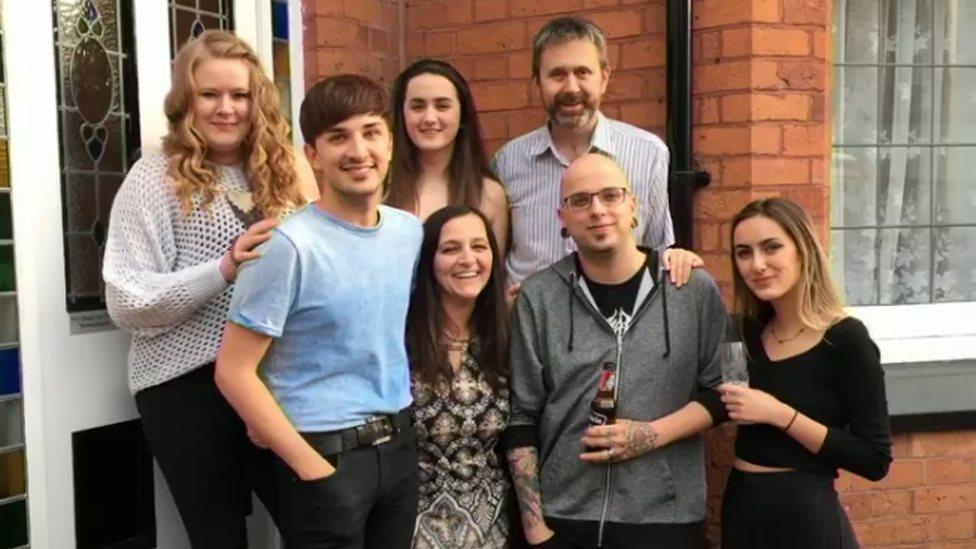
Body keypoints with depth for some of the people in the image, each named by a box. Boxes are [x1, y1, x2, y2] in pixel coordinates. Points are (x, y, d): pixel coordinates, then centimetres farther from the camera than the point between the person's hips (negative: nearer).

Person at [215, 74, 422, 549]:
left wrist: (397, 437, 7)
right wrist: (311, 467, -15)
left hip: (399, 446, 6)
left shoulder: (411, 232, 2)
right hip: (327, 453, -6)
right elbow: (234, 372, -15)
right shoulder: (291, 245, -16)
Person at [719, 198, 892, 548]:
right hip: (741, 510, 6)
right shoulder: (749, 331, 2)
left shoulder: (846, 338, -13)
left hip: (806, 515, -5)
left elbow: (875, 460, -15)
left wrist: (780, 414, -21)